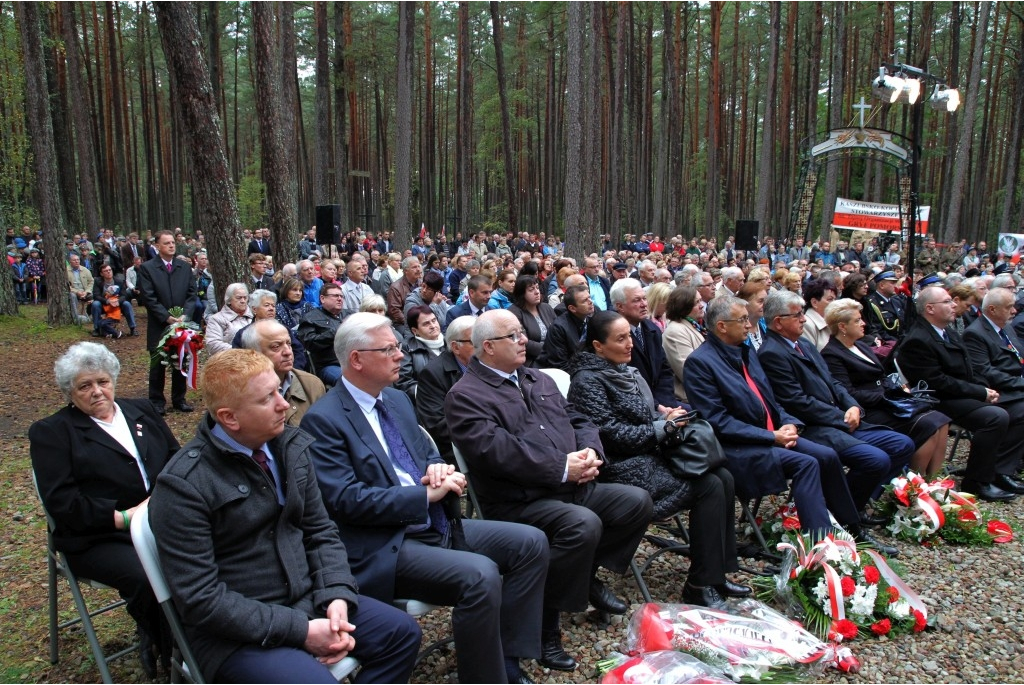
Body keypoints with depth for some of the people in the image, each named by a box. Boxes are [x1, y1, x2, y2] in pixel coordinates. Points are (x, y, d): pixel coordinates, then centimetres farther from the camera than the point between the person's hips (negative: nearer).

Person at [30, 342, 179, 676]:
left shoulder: (142, 411, 19)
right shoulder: (51, 432, 6)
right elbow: (61, 502, -6)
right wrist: (122, 518, -16)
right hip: (99, 538, -4)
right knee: (149, 579, -33)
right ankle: (172, 653, -6)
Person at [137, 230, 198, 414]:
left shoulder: (185, 267, 8)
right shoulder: (147, 268, -4)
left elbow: (192, 294, 5)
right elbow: (148, 298, -9)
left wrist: (185, 315, -10)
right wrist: (167, 317, -16)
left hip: (182, 323, 3)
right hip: (158, 326, -3)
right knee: (158, 364, 6)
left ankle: (179, 399, 21)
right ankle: (157, 401, 17)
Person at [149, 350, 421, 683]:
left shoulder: (291, 446, 1)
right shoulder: (183, 485, -18)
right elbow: (200, 599, -19)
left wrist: (337, 596, -10)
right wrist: (300, 630, -20)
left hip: (307, 600, 6)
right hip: (239, 632, -6)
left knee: (402, 631, -1)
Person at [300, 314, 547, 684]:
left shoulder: (397, 399, 13)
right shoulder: (323, 420, -12)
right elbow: (346, 499, -19)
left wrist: (437, 467, -4)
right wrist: (426, 494, -20)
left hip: (437, 525, 9)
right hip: (385, 547, -8)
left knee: (530, 542, -2)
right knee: (480, 576, -29)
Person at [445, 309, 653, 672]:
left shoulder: (538, 380, 20)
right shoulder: (465, 395, -8)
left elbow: (577, 420, 19)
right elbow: (496, 450, -21)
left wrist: (590, 451, -4)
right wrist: (562, 469, -20)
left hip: (574, 485, 8)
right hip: (518, 501, -8)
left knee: (637, 501, -4)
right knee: (582, 524, -32)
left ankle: (589, 575, 16)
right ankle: (543, 624, -13)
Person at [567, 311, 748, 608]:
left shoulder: (623, 371, 13)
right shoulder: (588, 381, -13)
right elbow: (613, 434, -19)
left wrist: (663, 411, 3)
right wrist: (664, 426, -14)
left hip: (651, 454, 9)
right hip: (626, 469, -9)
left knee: (724, 477, -5)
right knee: (709, 487, -18)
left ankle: (718, 573, 4)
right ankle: (700, 586, -7)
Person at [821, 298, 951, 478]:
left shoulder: (861, 345, 19)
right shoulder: (831, 355, -10)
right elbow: (849, 394, -17)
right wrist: (886, 396, -16)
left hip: (884, 404, 9)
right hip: (868, 413, -9)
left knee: (940, 421, -10)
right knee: (927, 426, -22)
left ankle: (932, 479, -7)